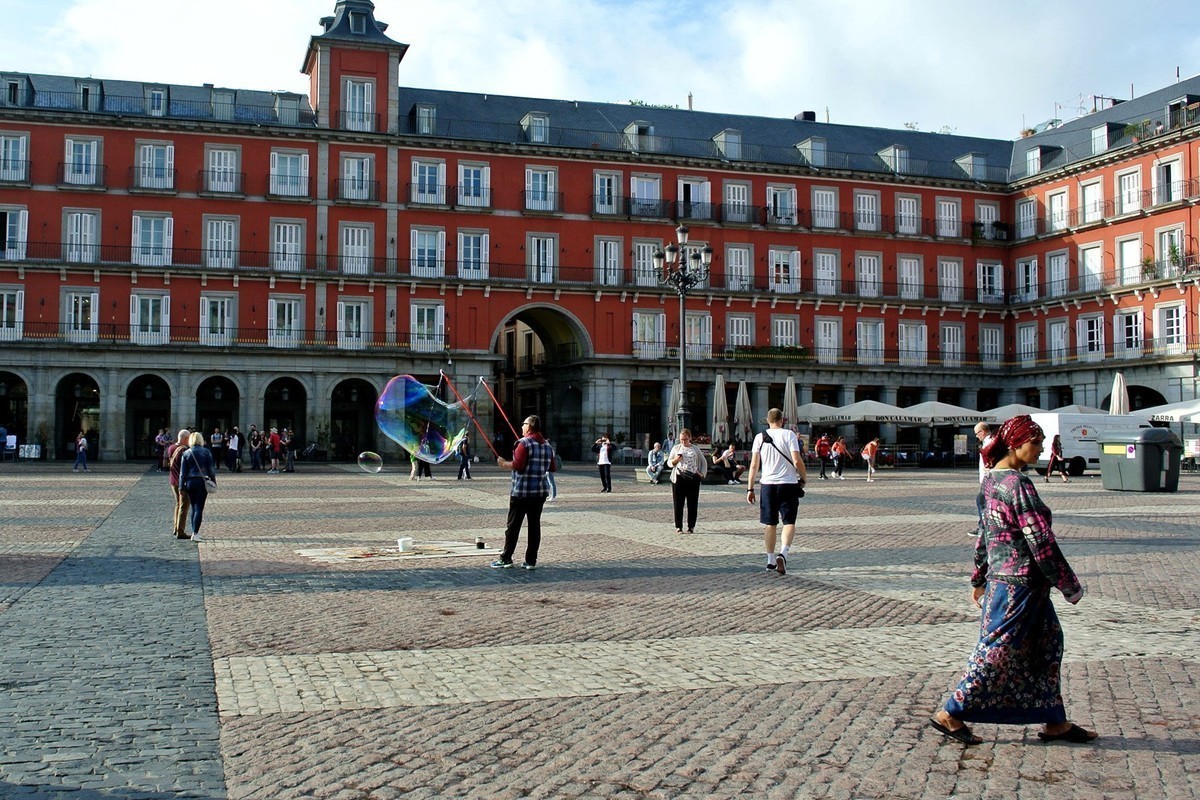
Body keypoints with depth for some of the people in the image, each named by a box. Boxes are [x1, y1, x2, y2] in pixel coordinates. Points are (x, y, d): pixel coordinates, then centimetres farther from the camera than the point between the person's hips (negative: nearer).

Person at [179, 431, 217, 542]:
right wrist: (213, 483, 6)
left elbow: (182, 472, 2)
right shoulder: (206, 452, -2)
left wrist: (181, 486, 6)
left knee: (194, 507, 15)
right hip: (202, 482, -2)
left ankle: (194, 532, 19)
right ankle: (195, 533, -14)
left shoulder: (186, 453, 3)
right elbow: (211, 469, -1)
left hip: (190, 482, 2)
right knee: (199, 508, -4)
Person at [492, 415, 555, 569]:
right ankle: (531, 561, 7)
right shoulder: (547, 445, 10)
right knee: (534, 525, 6)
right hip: (539, 493, 6)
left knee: (513, 525, 1)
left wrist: (504, 464, -4)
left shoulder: (524, 443, -11)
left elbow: (518, 465, -20)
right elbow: (551, 468, 14)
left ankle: (506, 559, 5)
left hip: (521, 492, -6)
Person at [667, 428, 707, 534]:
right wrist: (676, 460, -11)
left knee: (692, 504, 2)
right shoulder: (676, 448, 10)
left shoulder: (695, 449, 10)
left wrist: (702, 473, 2)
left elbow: (704, 462, 16)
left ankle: (691, 526, 10)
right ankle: (678, 526, 3)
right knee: (678, 504, -2)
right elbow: (669, 463, 10)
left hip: (693, 479, 0)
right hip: (679, 478, 0)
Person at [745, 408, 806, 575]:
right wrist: (804, 478, 5)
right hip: (788, 484, -2)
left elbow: (754, 465, 2)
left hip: (768, 484, 2)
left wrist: (750, 489, 6)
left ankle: (771, 560, 17)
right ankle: (783, 553, -18)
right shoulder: (789, 434, -4)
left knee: (770, 524, 11)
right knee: (789, 522, 4)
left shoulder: (760, 437, 3)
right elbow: (797, 461, -11)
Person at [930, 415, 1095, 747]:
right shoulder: (1018, 485, -20)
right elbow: (1041, 542, -20)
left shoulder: (991, 479, 8)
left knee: (1047, 643, 15)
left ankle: (1055, 722, 23)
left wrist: (979, 579, 22)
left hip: (1002, 577, 10)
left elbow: (985, 533, 15)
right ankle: (950, 715, 8)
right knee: (998, 649, -1)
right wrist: (1071, 586, -11)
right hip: (1020, 581, -10)